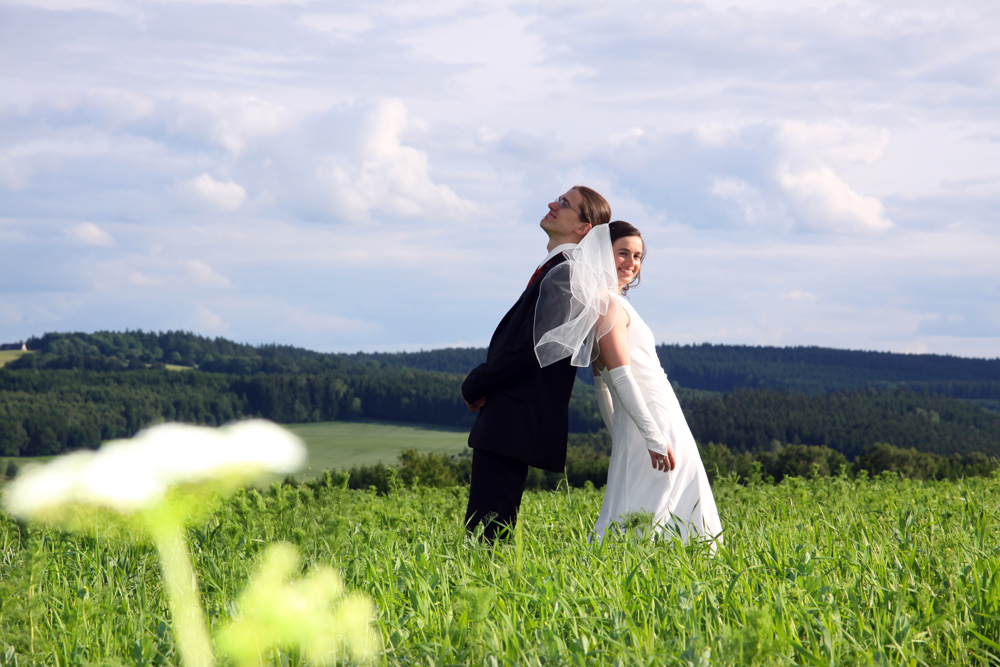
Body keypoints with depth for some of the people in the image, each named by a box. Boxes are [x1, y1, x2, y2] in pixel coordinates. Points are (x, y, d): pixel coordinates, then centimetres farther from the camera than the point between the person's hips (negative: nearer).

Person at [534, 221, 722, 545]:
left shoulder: (613, 302, 18)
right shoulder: (608, 303, -12)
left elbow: (602, 379, 20)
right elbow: (620, 375, -20)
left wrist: (619, 435, 21)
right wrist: (653, 436, -23)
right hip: (651, 425, -10)